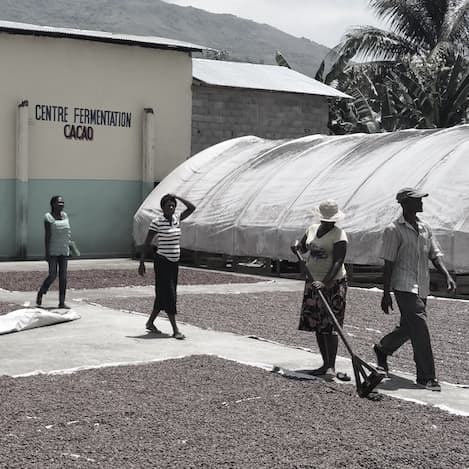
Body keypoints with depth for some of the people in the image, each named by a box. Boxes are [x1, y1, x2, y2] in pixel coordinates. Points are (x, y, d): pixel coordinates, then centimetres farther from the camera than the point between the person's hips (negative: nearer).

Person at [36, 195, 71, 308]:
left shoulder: (64, 216, 9)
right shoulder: (48, 217, -9)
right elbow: (47, 235, -13)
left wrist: (68, 247, 11)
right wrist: (47, 253, -16)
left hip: (63, 251, 6)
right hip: (52, 251, -6)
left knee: (63, 276, 1)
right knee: (52, 275, -9)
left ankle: (62, 302, 3)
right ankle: (40, 293, 18)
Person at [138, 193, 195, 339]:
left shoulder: (176, 219, 8)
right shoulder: (157, 222, -9)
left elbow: (192, 208, 11)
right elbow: (146, 243, -8)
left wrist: (177, 197, 3)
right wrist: (141, 263, -10)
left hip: (174, 262, 7)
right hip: (162, 262, -7)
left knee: (163, 296, 13)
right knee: (169, 295, -8)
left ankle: (150, 323, 28)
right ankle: (175, 330, -8)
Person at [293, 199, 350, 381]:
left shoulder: (339, 235, -12)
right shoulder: (312, 229, 9)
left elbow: (338, 262, -21)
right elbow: (301, 247, 23)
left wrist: (325, 283, -33)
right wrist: (297, 246, -2)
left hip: (333, 284, -7)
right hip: (313, 282, 7)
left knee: (329, 327, -10)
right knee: (317, 325, 8)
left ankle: (331, 367, -8)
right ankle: (325, 364, 16)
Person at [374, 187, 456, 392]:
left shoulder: (425, 228, 12)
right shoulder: (394, 230, -7)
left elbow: (435, 256, 12)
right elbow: (388, 263, -8)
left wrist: (447, 276, -6)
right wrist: (386, 294, -9)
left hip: (422, 288, 7)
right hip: (404, 286, -7)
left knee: (408, 327, 16)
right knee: (420, 329, -12)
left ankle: (382, 348, 43)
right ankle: (426, 376, -5)